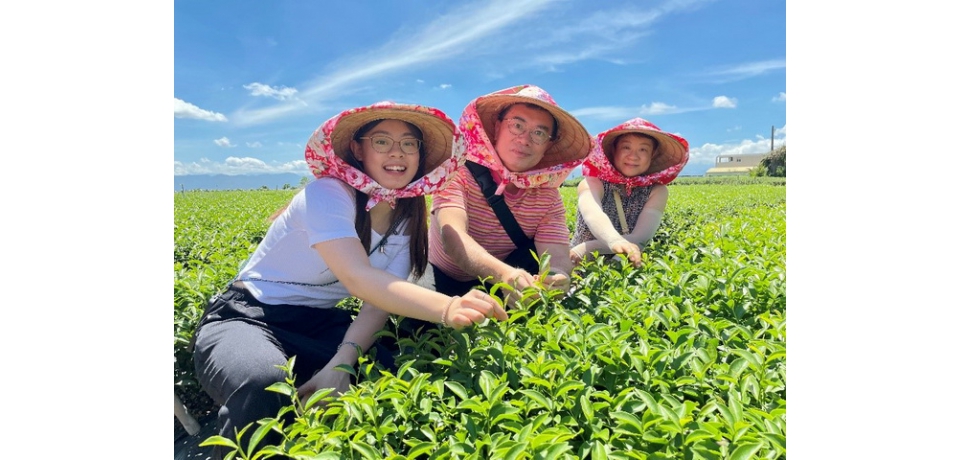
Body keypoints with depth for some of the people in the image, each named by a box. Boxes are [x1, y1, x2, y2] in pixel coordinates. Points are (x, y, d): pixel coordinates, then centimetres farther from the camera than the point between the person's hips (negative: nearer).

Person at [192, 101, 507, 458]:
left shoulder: (407, 220, -1)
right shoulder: (328, 194, -20)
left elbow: (381, 298, -10)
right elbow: (359, 277, -36)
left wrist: (341, 362, -28)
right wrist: (445, 308, -53)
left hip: (318, 325, 5)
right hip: (246, 319, -5)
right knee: (262, 384, -37)